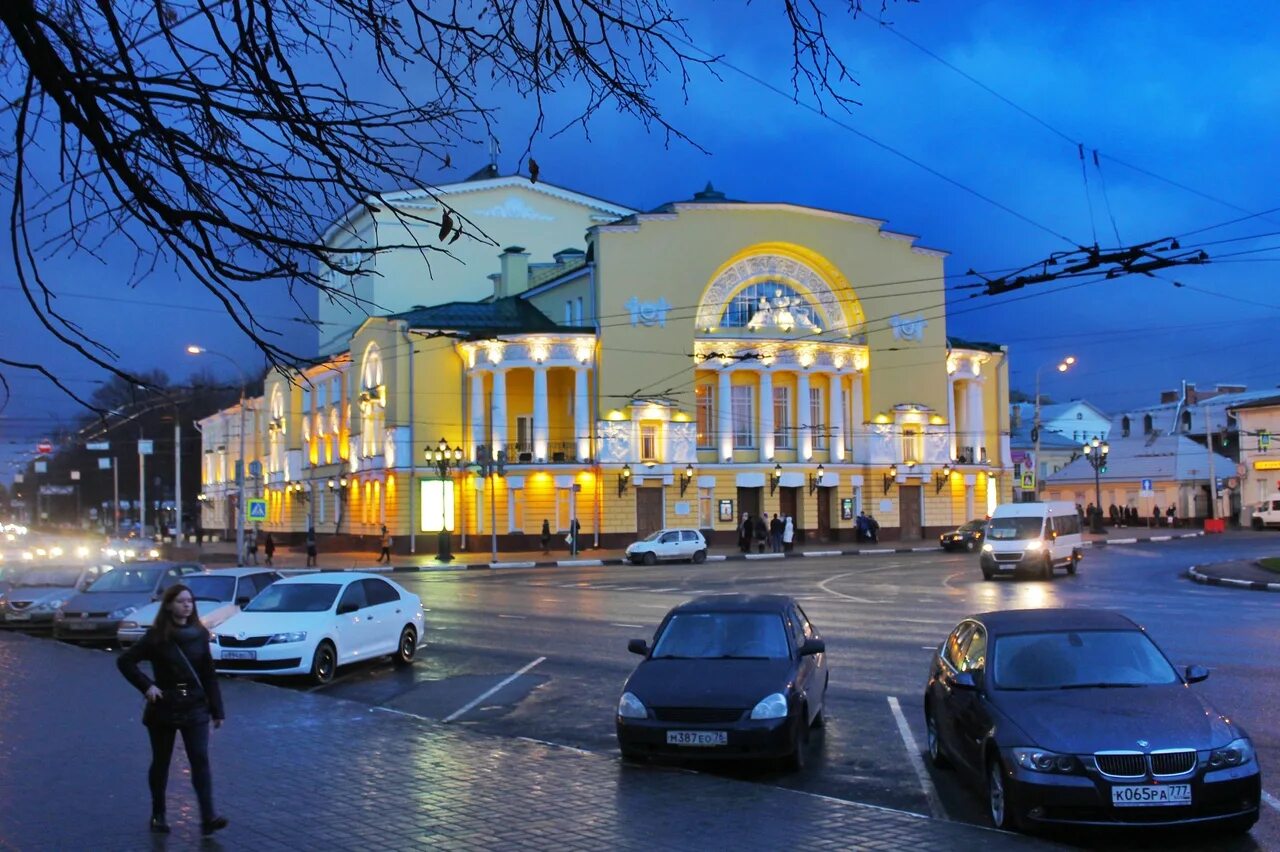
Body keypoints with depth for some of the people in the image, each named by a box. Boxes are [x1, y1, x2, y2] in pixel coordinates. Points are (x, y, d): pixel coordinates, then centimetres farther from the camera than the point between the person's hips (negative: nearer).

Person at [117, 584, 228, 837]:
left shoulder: (200, 634, 2)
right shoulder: (156, 636, -6)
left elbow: (209, 675, 4)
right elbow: (125, 661, -4)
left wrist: (217, 710, 2)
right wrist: (146, 686, -16)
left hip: (195, 708, 1)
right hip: (164, 708, -1)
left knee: (200, 760, -9)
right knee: (161, 762, 11)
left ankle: (208, 818, -14)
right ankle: (158, 815, 26)